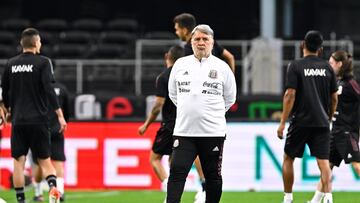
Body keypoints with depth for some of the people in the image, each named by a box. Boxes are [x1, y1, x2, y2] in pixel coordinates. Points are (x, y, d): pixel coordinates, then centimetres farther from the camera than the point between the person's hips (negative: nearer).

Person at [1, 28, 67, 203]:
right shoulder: (42, 62, -5)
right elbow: (49, 90, -13)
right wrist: (60, 115, -12)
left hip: (18, 120, 2)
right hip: (38, 119, -2)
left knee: (18, 161, 4)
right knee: (44, 159, 6)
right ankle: (52, 187, -20)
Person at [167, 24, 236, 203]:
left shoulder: (221, 67, 3)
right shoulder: (180, 64, 7)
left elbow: (230, 98, 13)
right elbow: (173, 93, 20)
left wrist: (214, 113, 12)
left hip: (213, 132, 0)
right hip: (184, 131, 1)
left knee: (213, 176, 7)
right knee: (177, 173, -11)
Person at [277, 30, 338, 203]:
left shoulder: (295, 66, -5)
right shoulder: (327, 68, 6)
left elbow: (290, 95, -11)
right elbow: (334, 98, 9)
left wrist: (282, 122, -8)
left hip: (300, 122, -3)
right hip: (322, 122, 3)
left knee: (288, 158, 13)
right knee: (323, 161, -2)